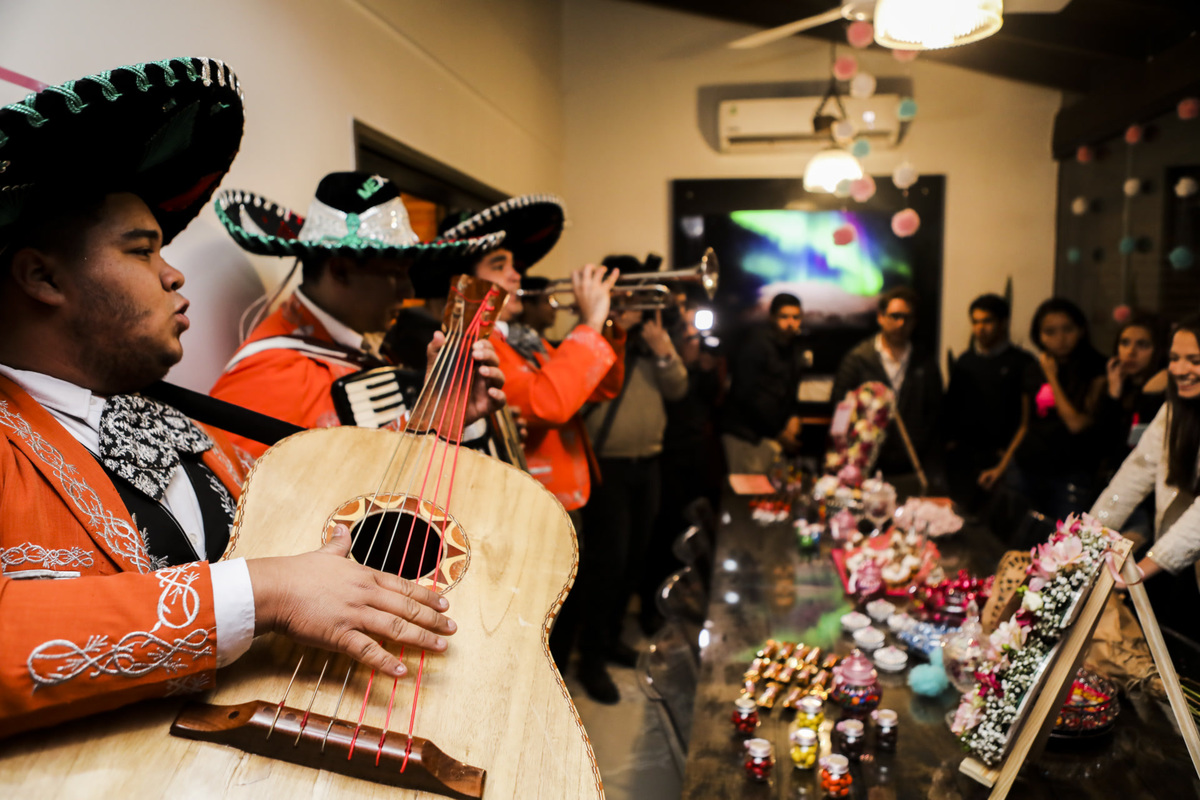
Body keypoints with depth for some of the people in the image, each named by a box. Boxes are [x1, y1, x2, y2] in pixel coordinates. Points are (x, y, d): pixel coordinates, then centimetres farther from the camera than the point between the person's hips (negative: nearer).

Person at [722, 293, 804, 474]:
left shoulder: (790, 349, 15)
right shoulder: (757, 341, -10)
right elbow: (746, 393, -15)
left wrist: (794, 416, -2)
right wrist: (779, 432, -11)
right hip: (745, 437, -7)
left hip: (773, 437, 7)